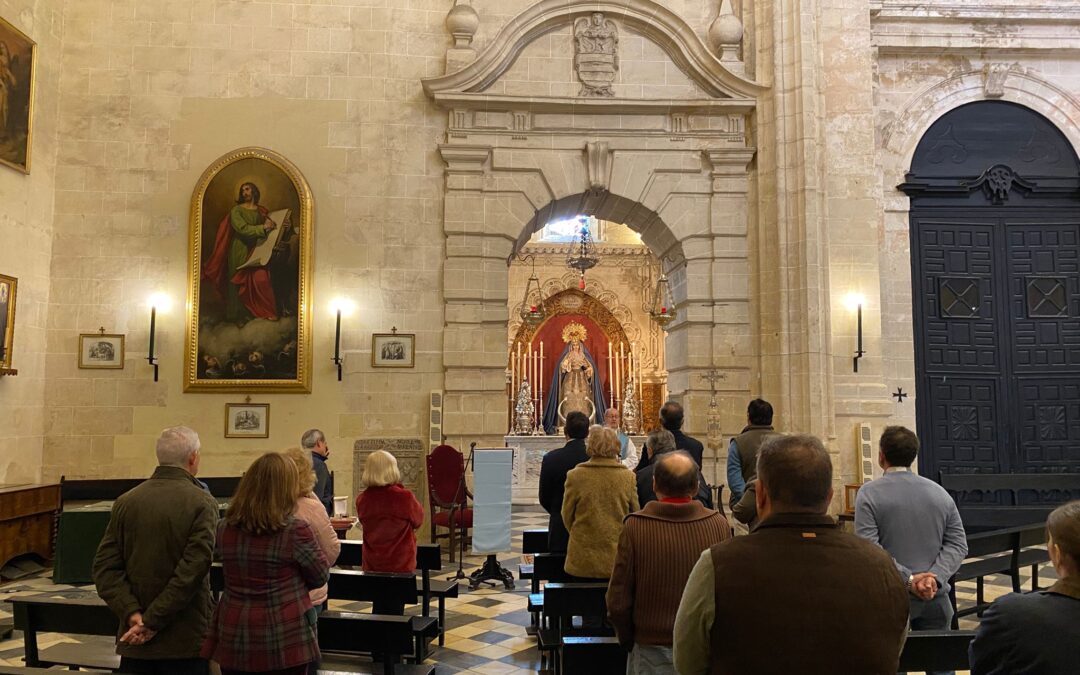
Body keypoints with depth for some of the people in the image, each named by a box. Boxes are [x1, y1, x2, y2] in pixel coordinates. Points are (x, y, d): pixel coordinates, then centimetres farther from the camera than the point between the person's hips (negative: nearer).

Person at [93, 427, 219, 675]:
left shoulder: (126, 502, 1)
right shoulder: (202, 504, -13)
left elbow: (105, 567, -3)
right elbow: (192, 571, -20)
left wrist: (132, 613, -8)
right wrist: (153, 621, -14)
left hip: (134, 640, 4)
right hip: (185, 641, -4)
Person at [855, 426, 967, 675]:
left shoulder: (869, 493, -9)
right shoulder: (939, 492, 6)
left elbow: (868, 550, -18)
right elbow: (958, 544, 0)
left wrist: (907, 579, -17)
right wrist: (936, 578, -10)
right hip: (934, 598, 4)